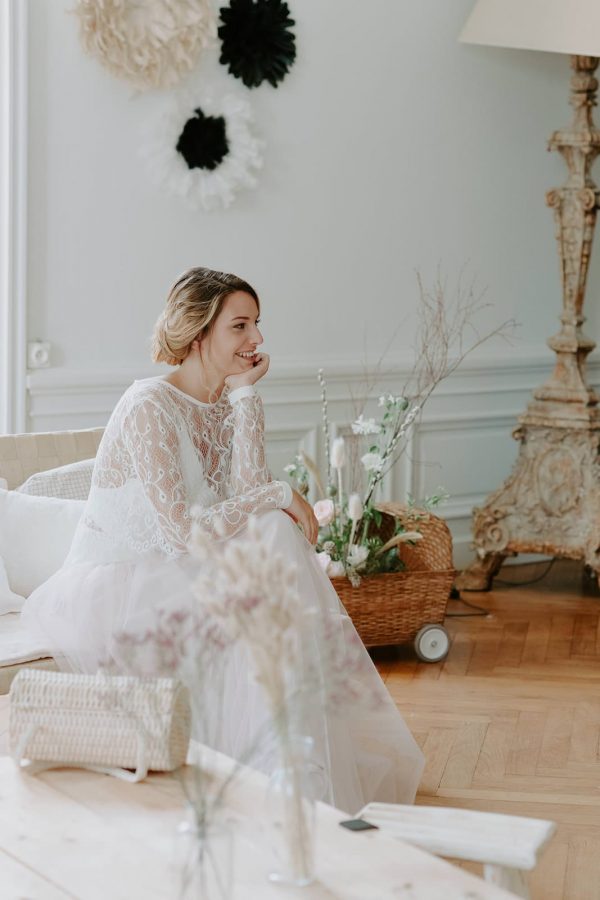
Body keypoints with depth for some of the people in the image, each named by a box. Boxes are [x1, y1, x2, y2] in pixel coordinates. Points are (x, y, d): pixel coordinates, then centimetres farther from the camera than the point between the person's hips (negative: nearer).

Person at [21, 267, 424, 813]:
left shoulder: (226, 405, 6)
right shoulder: (149, 407, -19)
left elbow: (247, 493, -11)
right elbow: (182, 534, -26)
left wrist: (245, 394, -10)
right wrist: (279, 495, -19)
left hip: (174, 576, 8)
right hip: (111, 589, -8)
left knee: (278, 535, -14)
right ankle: (273, 769, -14)